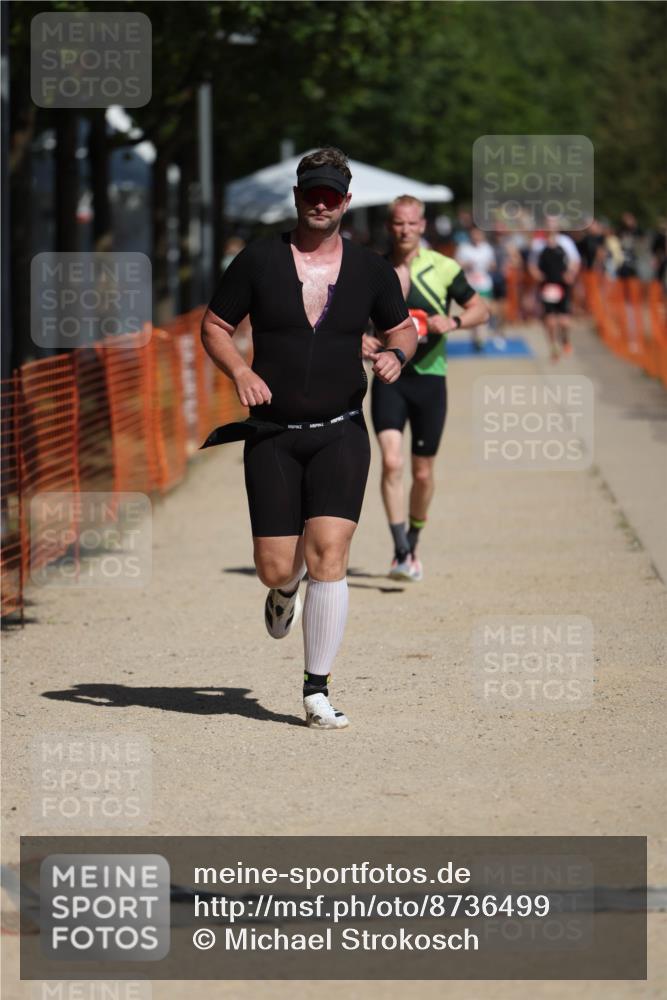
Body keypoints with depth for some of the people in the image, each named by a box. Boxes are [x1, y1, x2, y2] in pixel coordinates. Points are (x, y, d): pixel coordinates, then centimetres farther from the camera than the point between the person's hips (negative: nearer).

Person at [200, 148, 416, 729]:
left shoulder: (370, 270, 5)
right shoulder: (258, 261, 1)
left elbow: (404, 327, 18)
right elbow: (214, 326, 7)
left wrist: (396, 354, -6)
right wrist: (240, 372, -12)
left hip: (340, 435, 0)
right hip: (272, 436, 0)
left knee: (328, 556, -15)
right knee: (275, 568, -3)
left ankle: (317, 691, -4)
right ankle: (285, 591, 39)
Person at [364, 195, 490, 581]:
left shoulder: (443, 268, 0)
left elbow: (481, 310, 7)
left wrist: (453, 322, -13)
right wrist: (359, 338, -9)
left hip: (429, 377, 1)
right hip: (388, 378, -1)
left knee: (423, 473, 9)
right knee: (392, 461, -18)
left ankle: (413, 544, 31)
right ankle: (401, 554, -17)